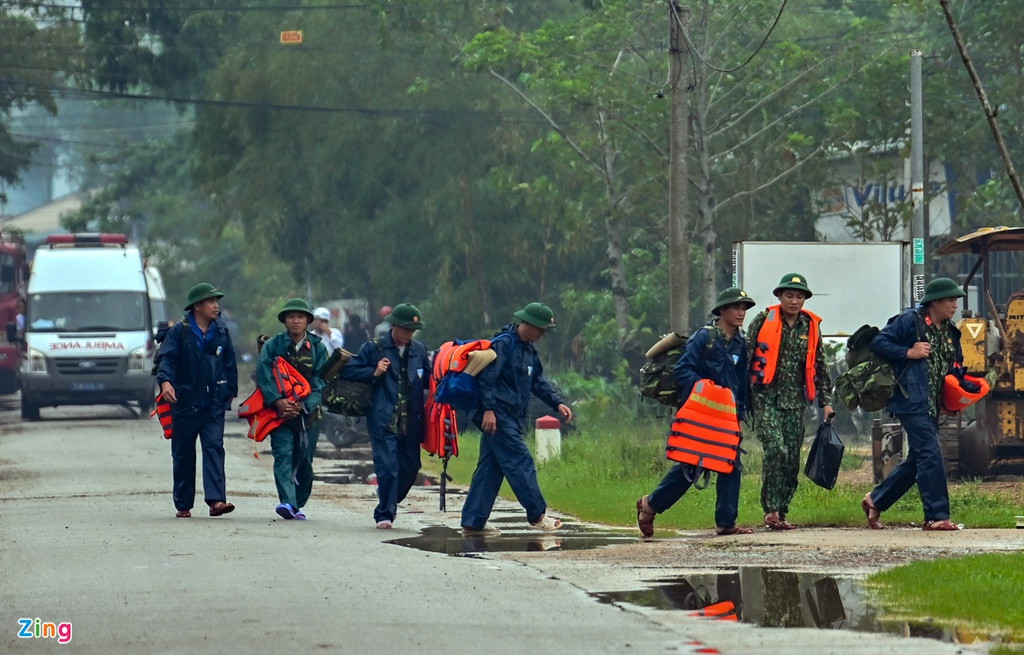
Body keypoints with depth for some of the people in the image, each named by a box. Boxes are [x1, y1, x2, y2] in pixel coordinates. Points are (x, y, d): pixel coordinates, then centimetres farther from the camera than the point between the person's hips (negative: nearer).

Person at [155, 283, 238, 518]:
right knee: (183, 454, 5)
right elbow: (166, 357, -13)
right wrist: (165, 381, -31)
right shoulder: (179, 331, -3)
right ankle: (183, 505, 13)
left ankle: (216, 499, -20)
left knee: (214, 447, -11)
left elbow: (229, 364, 16)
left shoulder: (221, 332, 9)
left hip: (214, 403, 2)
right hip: (185, 402, -2)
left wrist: (230, 393, 13)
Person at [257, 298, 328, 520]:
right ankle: (287, 502, -27)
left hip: (307, 412, 2)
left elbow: (320, 382, 2)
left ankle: (298, 505, 17)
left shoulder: (317, 347, 6)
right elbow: (264, 375, -5)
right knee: (283, 455, -16)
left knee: (304, 462, 5)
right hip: (280, 410, -2)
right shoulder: (273, 345, 4)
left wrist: (303, 404, -13)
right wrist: (278, 401, -19)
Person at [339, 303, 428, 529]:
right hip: (383, 421, -5)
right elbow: (348, 370, 2)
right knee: (387, 468, -11)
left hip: (411, 422, 5)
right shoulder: (374, 348, 1)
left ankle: (388, 501, 33)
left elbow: (428, 379, 22)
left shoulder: (419, 350, 13)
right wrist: (374, 373, -10)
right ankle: (385, 514, -1)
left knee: (410, 467, 8)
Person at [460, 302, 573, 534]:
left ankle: (473, 522, 9)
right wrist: (488, 408, -23)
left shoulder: (529, 350, 17)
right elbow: (487, 377, -17)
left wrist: (557, 403, 10)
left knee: (490, 468, 8)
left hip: (512, 418, 10)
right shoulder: (503, 344, -12)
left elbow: (538, 381, 22)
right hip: (497, 417, -10)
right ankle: (537, 515, -4)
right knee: (521, 463, -8)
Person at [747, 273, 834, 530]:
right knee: (776, 449, -20)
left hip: (794, 401, 4)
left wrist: (826, 401, 14)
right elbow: (745, 357, 2)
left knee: (792, 459, 1)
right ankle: (771, 509, -16)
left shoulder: (811, 326, 12)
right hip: (765, 397, -4)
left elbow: (820, 367, 18)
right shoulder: (764, 320, 1)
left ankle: (780, 513, 8)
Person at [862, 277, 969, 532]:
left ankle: (875, 500, 27)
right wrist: (908, 352, -17)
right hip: (912, 401, -9)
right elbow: (878, 343, -8)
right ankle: (936, 516, -12)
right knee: (930, 455, -13)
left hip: (932, 405, 9)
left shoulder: (950, 332, 17)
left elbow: (955, 367, 24)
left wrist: (961, 383, 3)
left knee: (917, 459, 12)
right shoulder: (910, 321, -6)